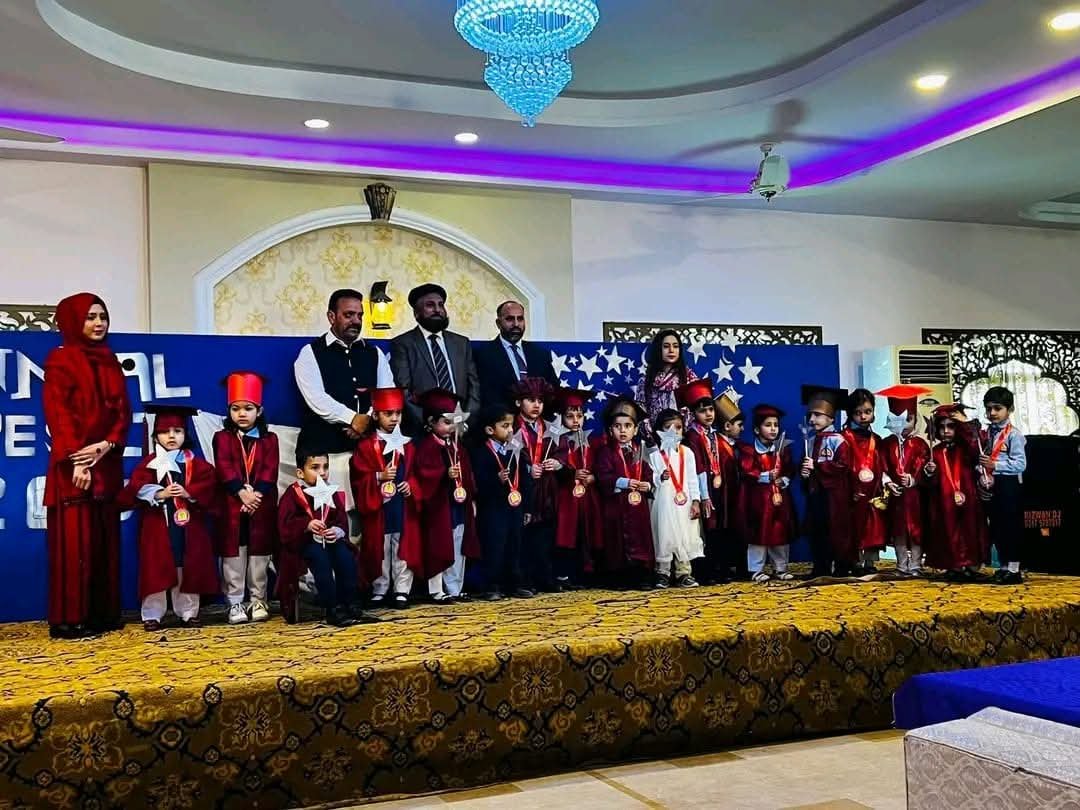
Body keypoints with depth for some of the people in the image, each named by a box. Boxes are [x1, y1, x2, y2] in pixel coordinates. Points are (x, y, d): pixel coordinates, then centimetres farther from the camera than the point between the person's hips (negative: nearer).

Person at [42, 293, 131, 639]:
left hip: (107, 463, 6)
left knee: (105, 538, 7)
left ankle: (103, 613, 13)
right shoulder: (59, 360, -3)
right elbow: (58, 414, -11)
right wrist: (76, 462, -18)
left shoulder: (111, 362, 15)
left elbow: (123, 412, 9)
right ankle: (70, 618, -1)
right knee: (74, 539, -5)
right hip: (72, 464, -6)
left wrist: (106, 445, -9)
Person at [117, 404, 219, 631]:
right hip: (158, 526, -2)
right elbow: (135, 491, -8)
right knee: (157, 571, -1)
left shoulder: (195, 464, 8)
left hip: (189, 526, 2)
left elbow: (208, 488, -3)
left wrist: (189, 493, -18)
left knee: (188, 569, 5)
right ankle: (152, 615, 7)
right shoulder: (148, 464, 3)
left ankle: (188, 612, 15)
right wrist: (159, 494, -20)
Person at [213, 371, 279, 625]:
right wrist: (242, 492, -22)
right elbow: (225, 468, -10)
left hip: (262, 506, 1)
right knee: (233, 555, 2)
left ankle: (258, 600, 17)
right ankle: (235, 603, 9)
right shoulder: (222, 437, 4)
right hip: (232, 505, -1)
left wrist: (256, 493, -19)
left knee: (259, 554, 7)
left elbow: (269, 470, -4)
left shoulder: (269, 439, 7)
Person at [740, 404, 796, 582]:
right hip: (759, 498, -4)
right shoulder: (749, 451, -3)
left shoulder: (784, 449, 10)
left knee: (781, 533, 8)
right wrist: (767, 476, -19)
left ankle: (780, 568, 19)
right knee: (759, 533, -2)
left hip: (780, 497, 4)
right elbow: (747, 473, -12)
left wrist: (784, 480, -13)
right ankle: (757, 570, 6)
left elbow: (790, 471, 6)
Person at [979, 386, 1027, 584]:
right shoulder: (986, 434, 11)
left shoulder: (1013, 434, -10)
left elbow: (1020, 464, -16)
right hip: (991, 487, 7)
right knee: (996, 527, 13)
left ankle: (1014, 570, 6)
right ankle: (1003, 566, 23)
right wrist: (982, 472, 1)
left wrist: (995, 465, -22)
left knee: (1011, 527, -1)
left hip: (1008, 486, -7)